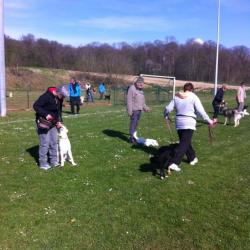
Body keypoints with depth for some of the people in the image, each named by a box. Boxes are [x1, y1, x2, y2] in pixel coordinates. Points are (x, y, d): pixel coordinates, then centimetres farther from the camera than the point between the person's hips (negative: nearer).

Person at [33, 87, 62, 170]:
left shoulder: (57, 99, 8)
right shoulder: (46, 96, -20)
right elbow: (36, 106, -24)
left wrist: (58, 121, 8)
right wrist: (45, 114, -30)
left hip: (52, 124, 9)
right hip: (43, 123, -9)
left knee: (54, 142, 13)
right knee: (44, 144, -3)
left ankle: (54, 161, 25)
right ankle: (43, 164, 10)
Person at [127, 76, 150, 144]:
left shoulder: (141, 89, 17)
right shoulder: (132, 88, -10)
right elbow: (129, 100, -15)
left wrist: (145, 107, 25)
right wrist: (129, 110, -19)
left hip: (139, 109, 8)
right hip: (134, 110, -8)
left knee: (136, 123, 12)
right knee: (133, 123, -8)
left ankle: (134, 136, 21)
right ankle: (131, 137, -2)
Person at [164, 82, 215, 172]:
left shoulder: (176, 97, 8)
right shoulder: (193, 97, -3)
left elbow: (168, 108, 6)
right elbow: (200, 111, -7)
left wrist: (166, 116, 26)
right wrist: (209, 121, 0)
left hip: (179, 123, 5)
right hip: (189, 123, -5)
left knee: (185, 142, 22)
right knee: (184, 144, -8)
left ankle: (192, 158, 38)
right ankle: (174, 163, -19)